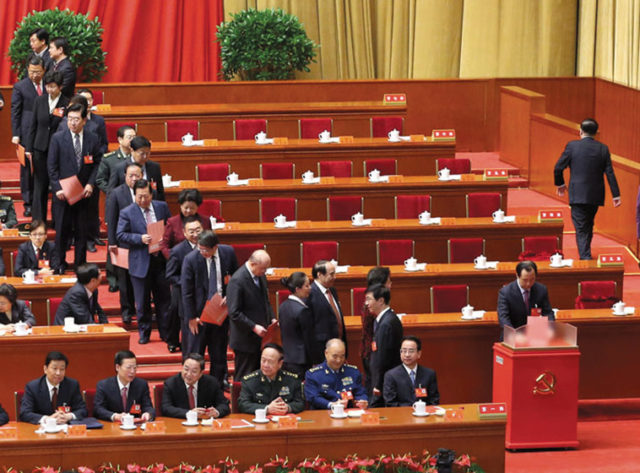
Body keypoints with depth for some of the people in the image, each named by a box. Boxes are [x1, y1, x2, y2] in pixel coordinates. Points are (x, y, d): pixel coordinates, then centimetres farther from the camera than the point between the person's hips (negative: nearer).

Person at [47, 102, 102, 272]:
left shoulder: (92, 139, 2)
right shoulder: (58, 138, -3)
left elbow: (97, 164, 6)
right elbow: (52, 166, -3)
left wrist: (90, 184, -7)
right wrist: (57, 188, -11)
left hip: (83, 192, 1)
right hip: (63, 193, -1)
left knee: (82, 230, 6)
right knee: (62, 229, 4)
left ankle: (80, 263, 15)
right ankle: (59, 263, 15)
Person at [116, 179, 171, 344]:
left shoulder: (162, 207, 5)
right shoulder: (127, 213, -4)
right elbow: (120, 235, -8)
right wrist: (140, 239, -20)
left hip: (161, 260, 2)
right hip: (140, 263, -2)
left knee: (164, 299, 8)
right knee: (142, 302, 5)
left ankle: (165, 332, 18)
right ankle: (144, 333, 17)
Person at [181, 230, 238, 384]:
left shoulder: (228, 253, -6)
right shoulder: (191, 259, -15)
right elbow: (186, 292, -10)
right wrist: (191, 317, -10)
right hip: (199, 314, -3)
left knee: (219, 354, 11)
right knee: (194, 354, 2)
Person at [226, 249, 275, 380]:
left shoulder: (260, 276, 7)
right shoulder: (237, 281, -19)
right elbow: (234, 313, -19)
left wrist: (272, 318, 6)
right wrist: (254, 327, -22)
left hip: (260, 336, 8)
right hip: (246, 339, -8)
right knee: (244, 378, 0)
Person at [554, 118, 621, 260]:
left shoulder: (572, 146, -8)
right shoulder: (603, 149, -1)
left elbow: (558, 168, -5)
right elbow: (610, 173, -2)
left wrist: (560, 184, 14)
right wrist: (616, 195, 2)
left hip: (577, 195, -4)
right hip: (596, 195, 4)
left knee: (581, 228, -3)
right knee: (588, 226, 21)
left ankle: (585, 257, -14)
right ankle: (585, 254, 34)